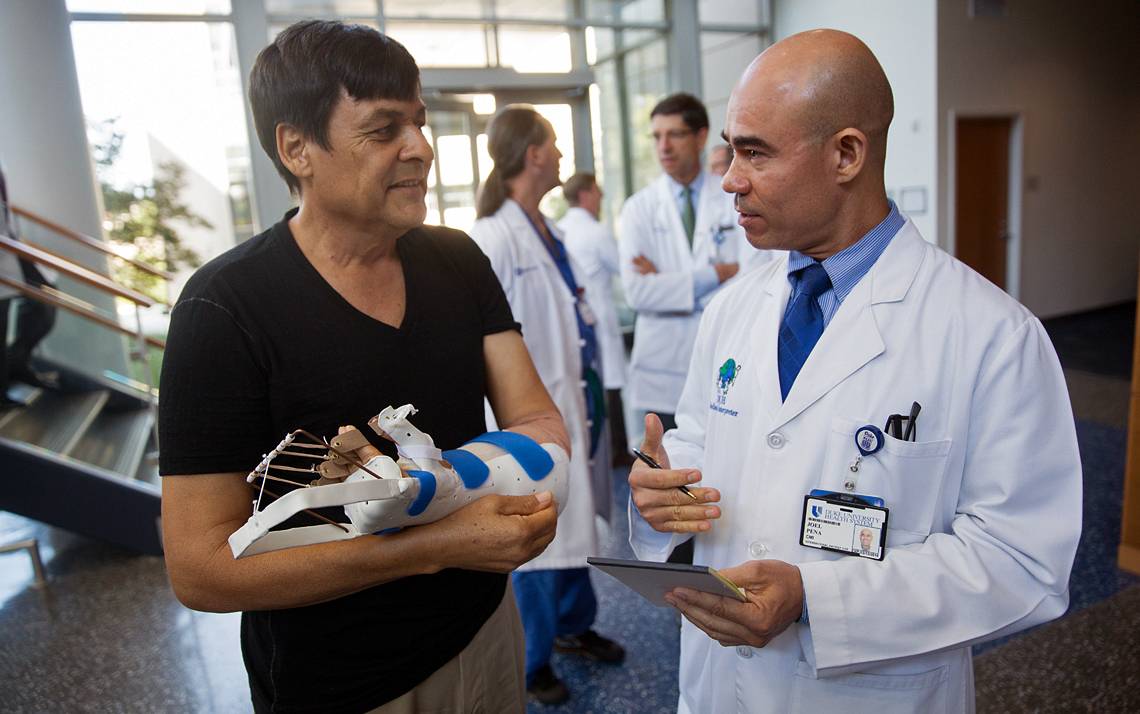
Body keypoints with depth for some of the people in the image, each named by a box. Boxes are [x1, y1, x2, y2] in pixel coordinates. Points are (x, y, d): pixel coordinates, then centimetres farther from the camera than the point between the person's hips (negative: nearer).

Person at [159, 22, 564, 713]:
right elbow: (199, 568, -21)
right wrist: (436, 544, -29)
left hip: (485, 623, 5)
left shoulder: (459, 261, -4)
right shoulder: (227, 309, -20)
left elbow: (539, 419, -6)